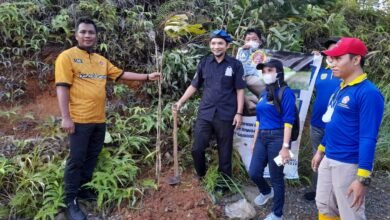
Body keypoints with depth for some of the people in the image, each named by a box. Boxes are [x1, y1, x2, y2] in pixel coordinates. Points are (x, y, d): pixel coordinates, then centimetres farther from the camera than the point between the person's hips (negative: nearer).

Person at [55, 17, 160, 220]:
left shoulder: (102, 60, 15)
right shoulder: (67, 56, -6)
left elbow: (122, 74, 20)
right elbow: (62, 88, -12)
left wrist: (147, 77, 16)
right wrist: (65, 117, -17)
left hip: (99, 119, 7)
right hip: (79, 119, -7)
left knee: (92, 157, 15)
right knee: (76, 160, -1)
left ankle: (83, 189, 31)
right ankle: (70, 201, 11)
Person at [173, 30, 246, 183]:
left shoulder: (235, 65, -2)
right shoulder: (204, 63, 6)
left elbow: (239, 90, 0)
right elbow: (194, 86, 11)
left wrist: (239, 113, -6)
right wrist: (180, 101, 2)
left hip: (226, 115, -2)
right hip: (205, 114, 3)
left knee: (225, 152, 9)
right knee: (197, 149, 5)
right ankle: (200, 176, 30)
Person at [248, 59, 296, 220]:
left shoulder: (285, 92, -10)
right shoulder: (264, 93, 13)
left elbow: (288, 121, -15)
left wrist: (285, 146, -20)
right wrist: (255, 140, 19)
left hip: (277, 138, -7)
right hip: (262, 137, 7)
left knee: (276, 177, 3)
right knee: (254, 173, 10)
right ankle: (266, 192, 43)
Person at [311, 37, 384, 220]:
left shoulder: (368, 93, -19)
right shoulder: (341, 89, 9)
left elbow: (368, 139, -22)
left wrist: (363, 178, -24)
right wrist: (321, 150, 23)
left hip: (349, 165, -8)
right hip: (329, 159, 9)